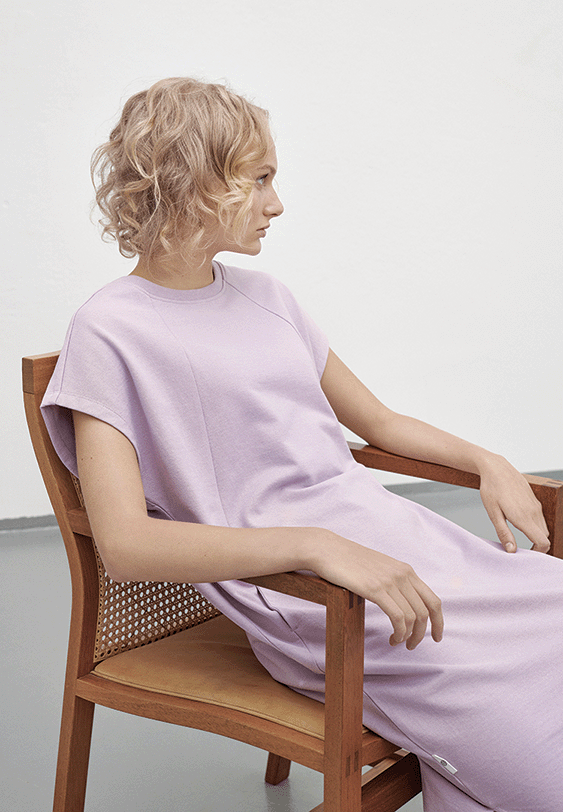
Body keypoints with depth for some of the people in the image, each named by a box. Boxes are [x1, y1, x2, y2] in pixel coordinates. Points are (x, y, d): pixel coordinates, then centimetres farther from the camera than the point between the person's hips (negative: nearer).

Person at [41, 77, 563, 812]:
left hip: (390, 525, 7)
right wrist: (315, 545, -26)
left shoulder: (265, 296, 16)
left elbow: (378, 421, 25)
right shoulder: (110, 331, -5)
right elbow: (126, 543, -17)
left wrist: (487, 462, 7)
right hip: (298, 587, -7)